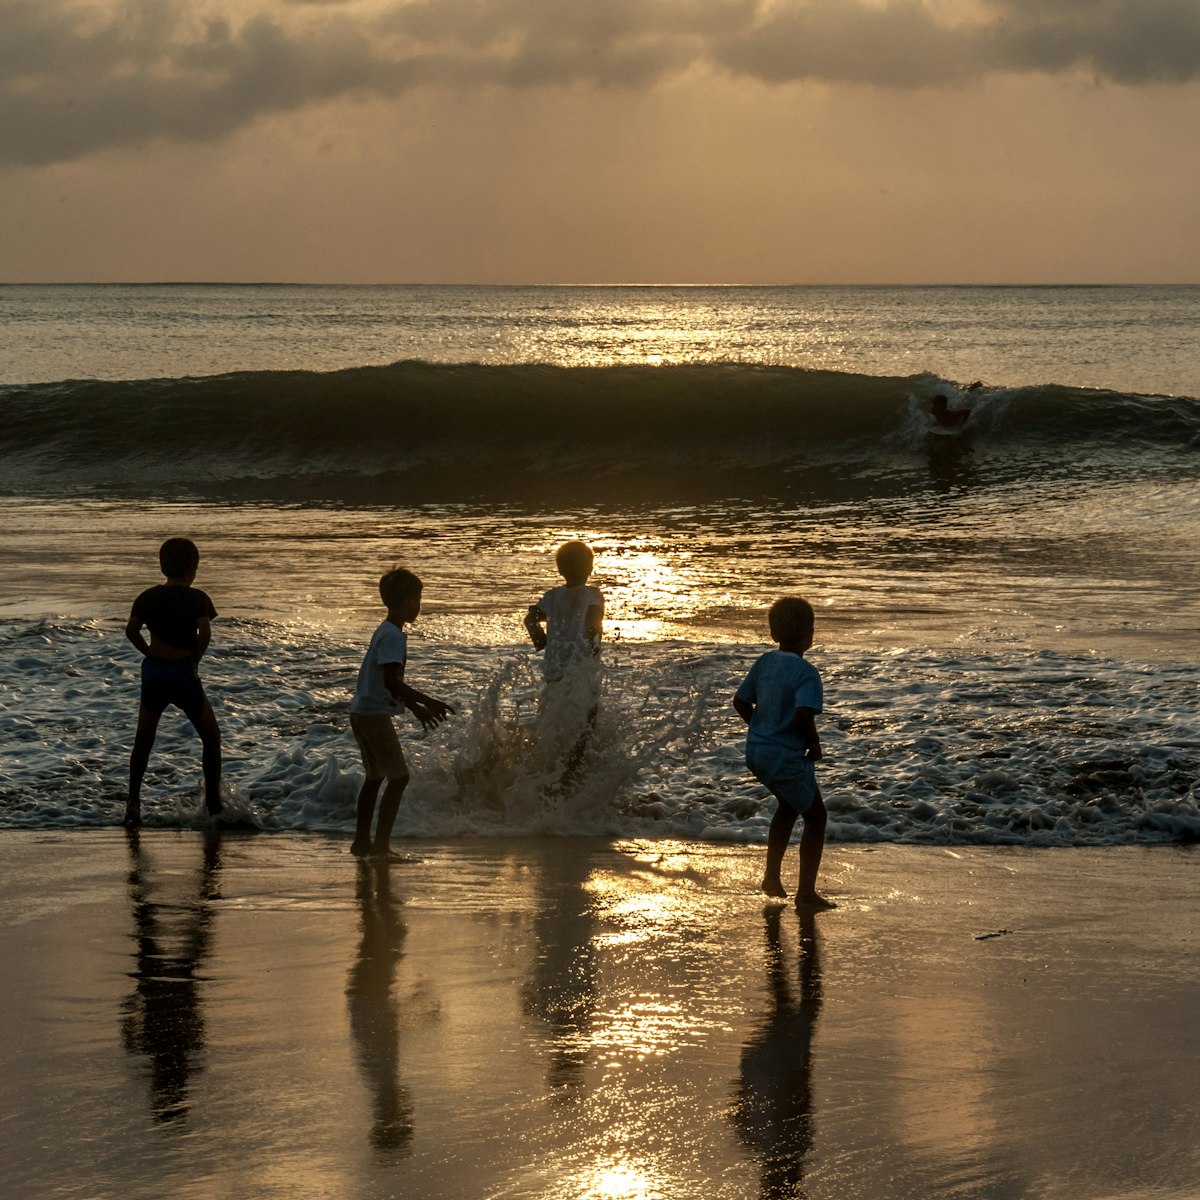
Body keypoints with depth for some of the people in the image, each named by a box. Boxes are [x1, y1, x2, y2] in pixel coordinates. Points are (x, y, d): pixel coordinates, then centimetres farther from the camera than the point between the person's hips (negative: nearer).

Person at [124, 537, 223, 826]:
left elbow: (131, 630, -4)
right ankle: (213, 803, 11)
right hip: (183, 673, -3)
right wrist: (195, 659, -7)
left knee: (143, 739, 16)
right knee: (210, 737, 13)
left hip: (153, 672, 3)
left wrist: (149, 652, 8)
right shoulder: (196, 598, -8)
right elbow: (205, 632, -21)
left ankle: (133, 801, 6)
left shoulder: (148, 597, 3)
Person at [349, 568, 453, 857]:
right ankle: (381, 845, -10)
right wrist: (428, 702, -24)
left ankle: (362, 842, 23)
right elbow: (391, 681, -26)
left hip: (362, 712, 10)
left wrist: (416, 707, 26)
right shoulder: (393, 636, -17)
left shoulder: (386, 632, 15)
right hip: (375, 714, -10)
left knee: (375, 777, 18)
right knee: (399, 777, -8)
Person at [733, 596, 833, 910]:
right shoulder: (805, 672, -18)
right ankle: (806, 893, 5)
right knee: (816, 816, 8)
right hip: (786, 756, -8)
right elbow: (803, 715, -31)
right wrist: (815, 745, -14)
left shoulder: (766, 661, 4)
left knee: (788, 806, 31)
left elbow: (740, 702, 10)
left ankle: (771, 877, 33)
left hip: (757, 751, 8)